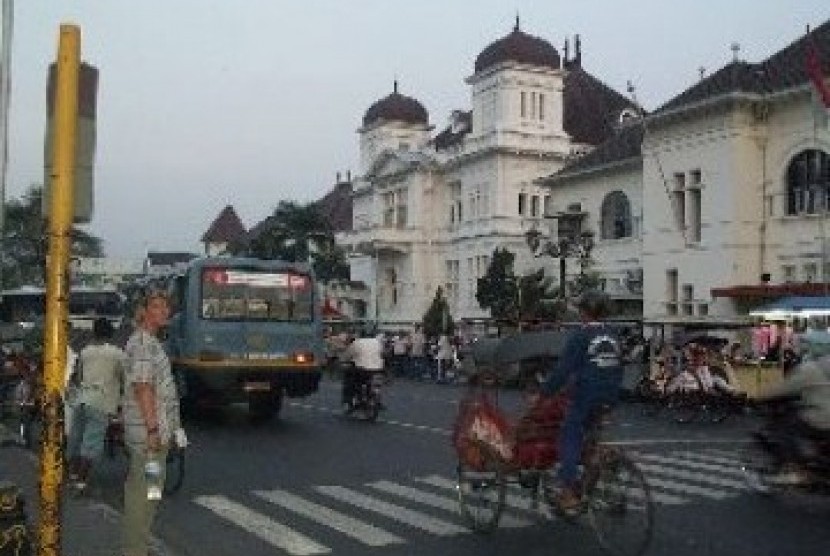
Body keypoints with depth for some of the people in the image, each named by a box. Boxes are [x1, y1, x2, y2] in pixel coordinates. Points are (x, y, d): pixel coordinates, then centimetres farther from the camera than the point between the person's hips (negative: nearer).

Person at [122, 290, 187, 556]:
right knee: (144, 491, -6)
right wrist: (153, 429, -23)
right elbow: (142, 387, -21)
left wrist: (171, 428, 24)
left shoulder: (151, 342, 18)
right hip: (148, 433, -11)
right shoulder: (142, 342, -14)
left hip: (155, 432, 11)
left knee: (140, 489, 16)